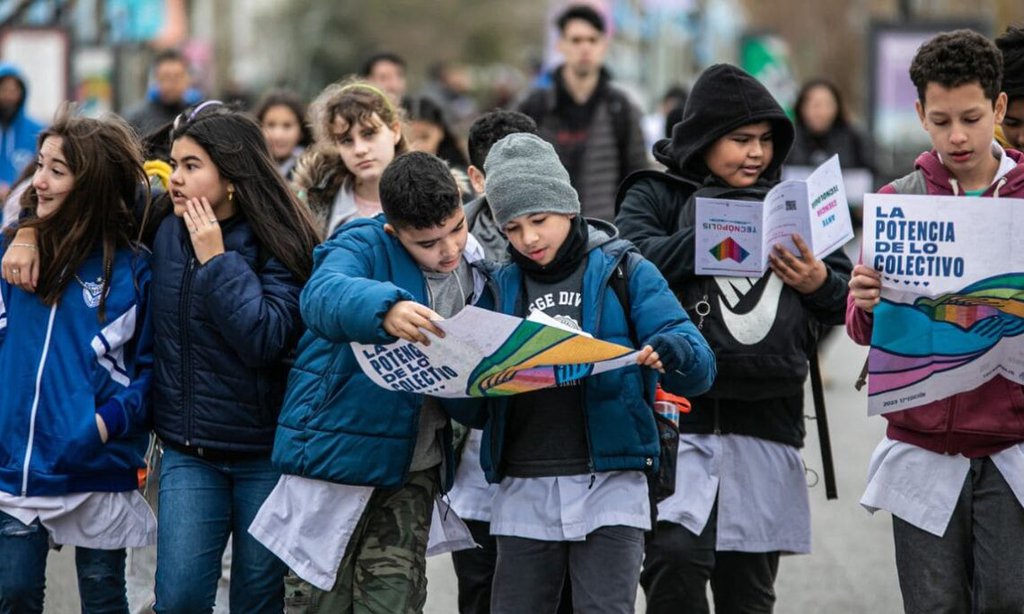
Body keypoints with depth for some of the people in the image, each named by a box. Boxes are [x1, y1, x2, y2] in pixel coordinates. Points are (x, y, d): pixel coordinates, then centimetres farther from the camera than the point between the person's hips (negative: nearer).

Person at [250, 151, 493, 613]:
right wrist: (385, 308, -55)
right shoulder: (364, 247, -11)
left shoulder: (477, 272, 6)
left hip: (415, 462, 4)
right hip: (343, 448, -4)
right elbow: (322, 295, -35)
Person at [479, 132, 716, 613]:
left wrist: (668, 354, -29)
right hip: (523, 492, 3)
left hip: (608, 484, -3)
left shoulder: (623, 272, 2)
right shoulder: (501, 286, 10)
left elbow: (699, 368, -6)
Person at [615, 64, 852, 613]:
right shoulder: (655, 196, 6)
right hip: (680, 414, -4)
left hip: (768, 421, 4)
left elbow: (845, 302, 17)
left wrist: (819, 284, -5)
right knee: (676, 557, -20)